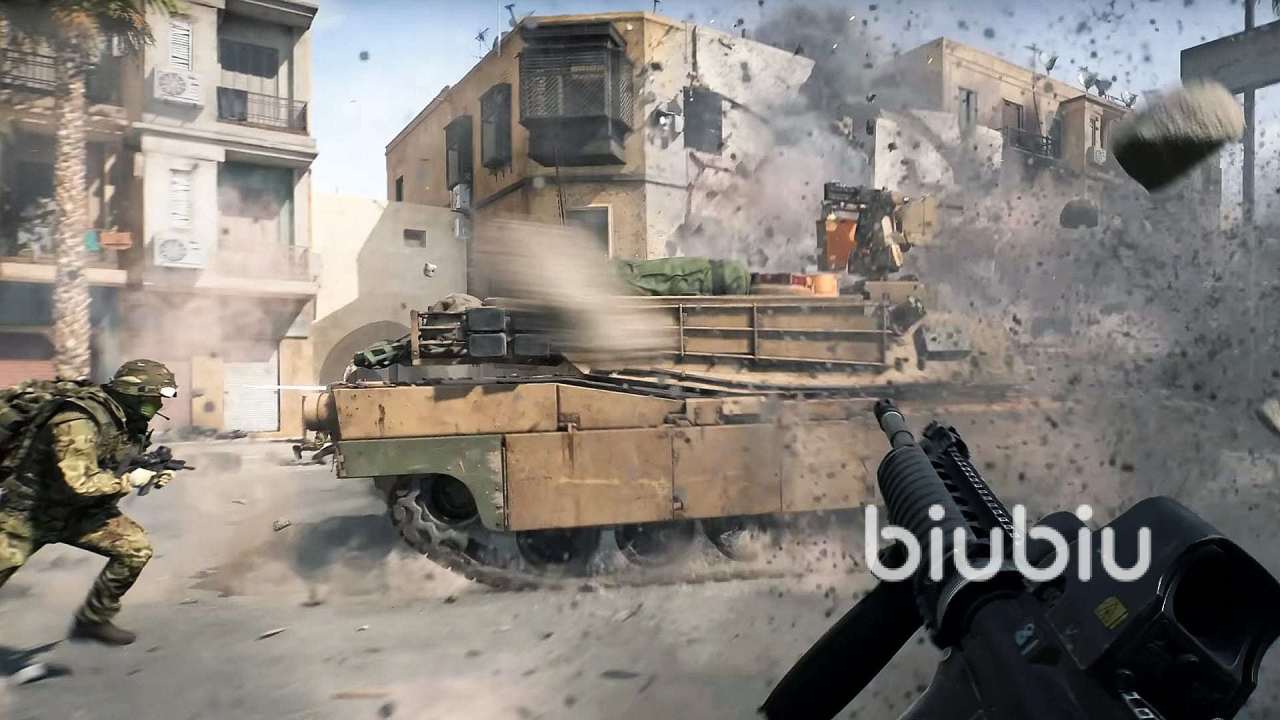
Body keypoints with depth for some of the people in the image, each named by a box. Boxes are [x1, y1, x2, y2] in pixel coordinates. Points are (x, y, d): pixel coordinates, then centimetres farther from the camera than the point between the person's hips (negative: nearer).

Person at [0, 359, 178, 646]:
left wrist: (151, 475, -4)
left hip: (80, 512, 7)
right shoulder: (79, 422, -29)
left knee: (136, 548, -7)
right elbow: (79, 484, -34)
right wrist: (129, 481, -22)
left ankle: (93, 621, 8)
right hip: (29, 513, -7)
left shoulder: (127, 421, -2)